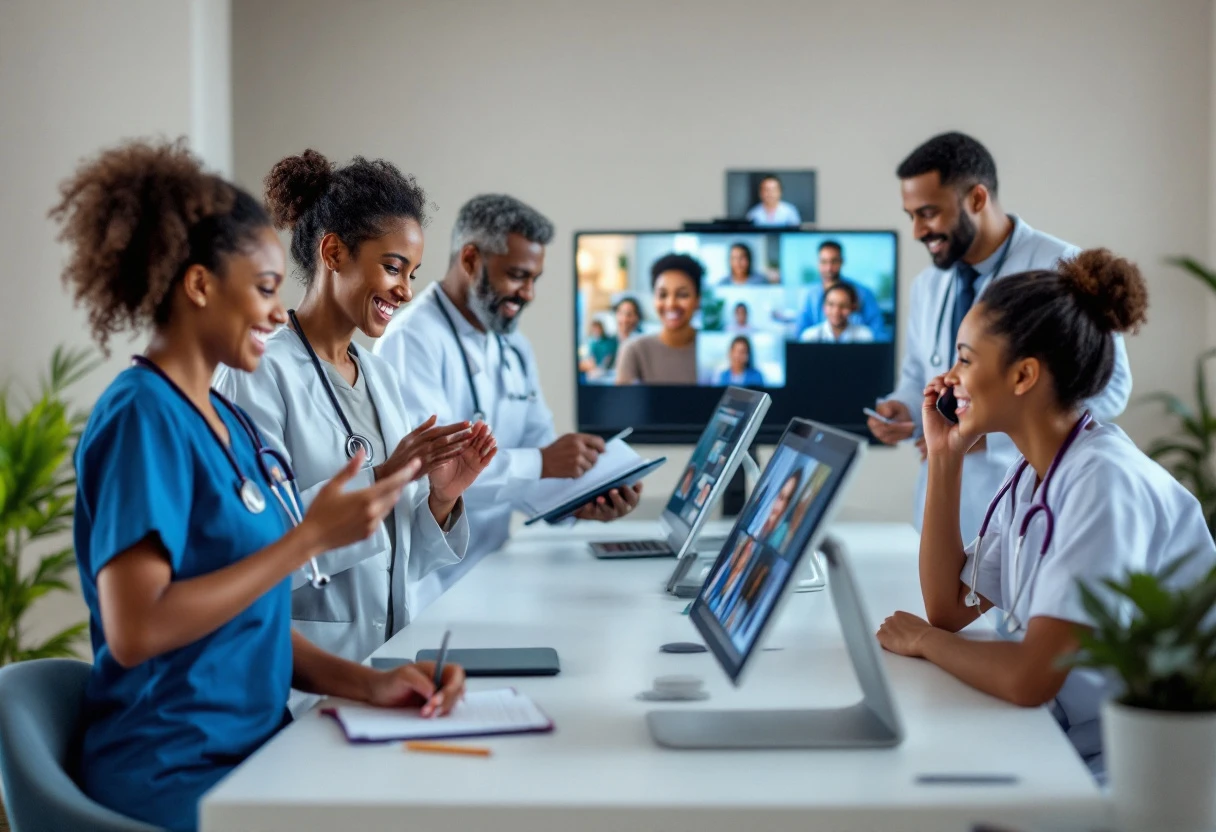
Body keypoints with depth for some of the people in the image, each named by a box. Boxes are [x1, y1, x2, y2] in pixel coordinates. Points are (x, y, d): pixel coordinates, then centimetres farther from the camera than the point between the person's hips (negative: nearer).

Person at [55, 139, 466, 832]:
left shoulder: (231, 423, 13)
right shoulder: (141, 417, -12)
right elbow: (135, 631, -21)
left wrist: (368, 682, -1)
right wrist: (311, 537, -18)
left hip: (253, 748, 8)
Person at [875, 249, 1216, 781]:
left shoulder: (1106, 482, -22)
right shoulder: (1031, 475, 6)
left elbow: (1029, 679, -26)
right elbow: (949, 608, 8)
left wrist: (922, 639, -7)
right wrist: (945, 458, 3)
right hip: (1064, 746, 8)